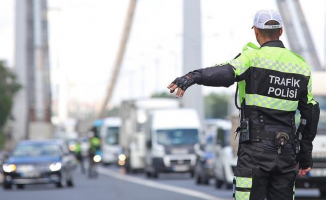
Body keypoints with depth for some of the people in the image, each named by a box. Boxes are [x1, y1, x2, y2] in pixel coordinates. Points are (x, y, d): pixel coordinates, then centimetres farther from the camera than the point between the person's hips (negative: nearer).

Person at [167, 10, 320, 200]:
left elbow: (227, 73, -28)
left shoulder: (253, 56, -6)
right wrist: (305, 155, 22)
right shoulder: (301, 66, 12)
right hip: (287, 151, 5)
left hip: (256, 148, -5)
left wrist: (193, 77, -43)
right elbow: (311, 113, 14)